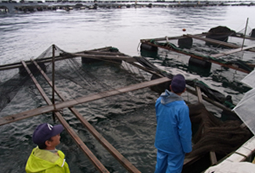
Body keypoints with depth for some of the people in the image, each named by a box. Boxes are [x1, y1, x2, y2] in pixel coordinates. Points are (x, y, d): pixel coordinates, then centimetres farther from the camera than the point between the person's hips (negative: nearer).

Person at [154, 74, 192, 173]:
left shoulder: (159, 100, -13)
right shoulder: (182, 107, -31)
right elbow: (185, 131, -22)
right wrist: (187, 148, -6)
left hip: (161, 140, 6)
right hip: (175, 145, -5)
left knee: (161, 162, 26)